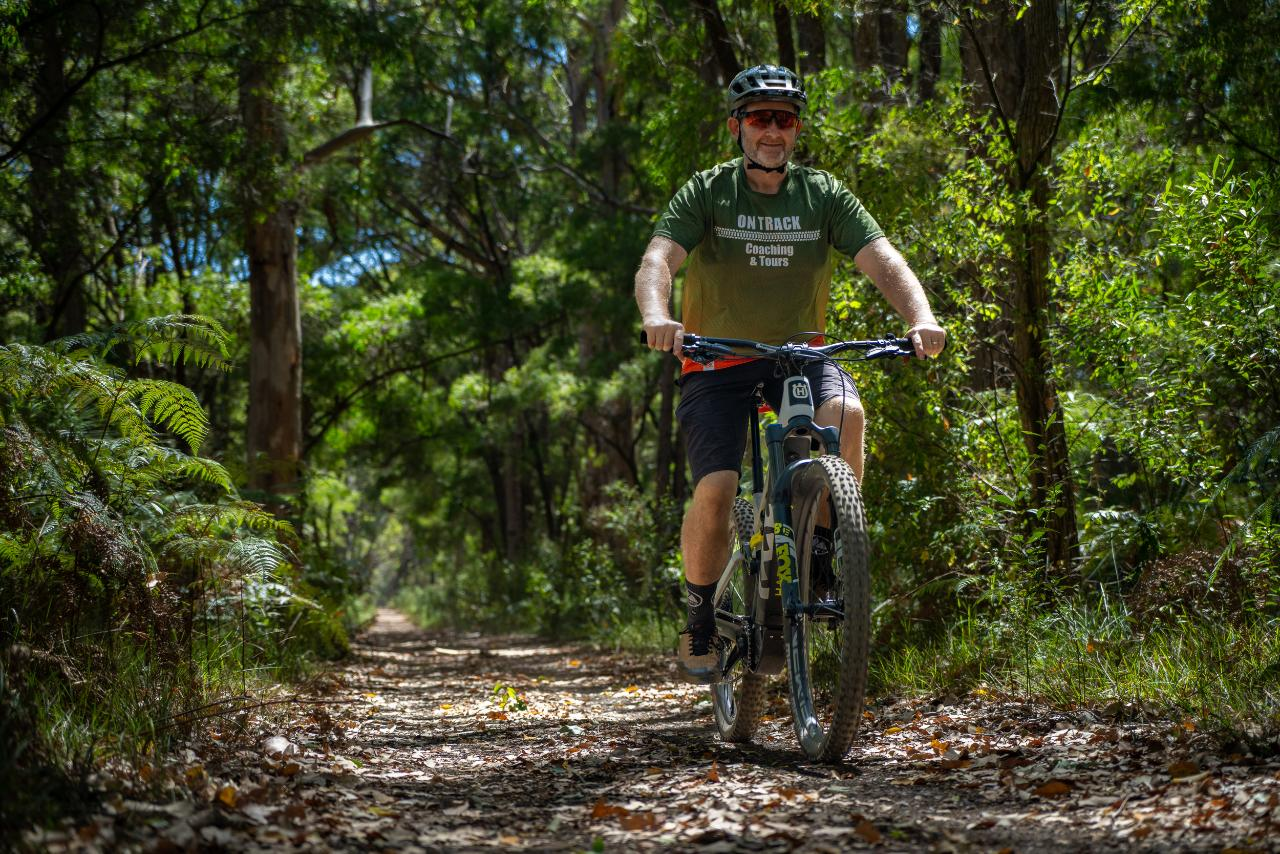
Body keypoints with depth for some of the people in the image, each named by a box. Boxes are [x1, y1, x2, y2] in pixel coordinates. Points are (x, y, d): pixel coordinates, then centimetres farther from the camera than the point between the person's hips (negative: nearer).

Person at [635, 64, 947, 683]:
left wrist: (921, 319, -33)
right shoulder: (708, 192, -5)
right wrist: (657, 317, -42)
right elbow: (657, 260, -19)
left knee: (845, 412, -32)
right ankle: (701, 618, 3)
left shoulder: (823, 194, -1)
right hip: (717, 362, -1)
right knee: (715, 489, -20)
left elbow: (882, 261, -12)